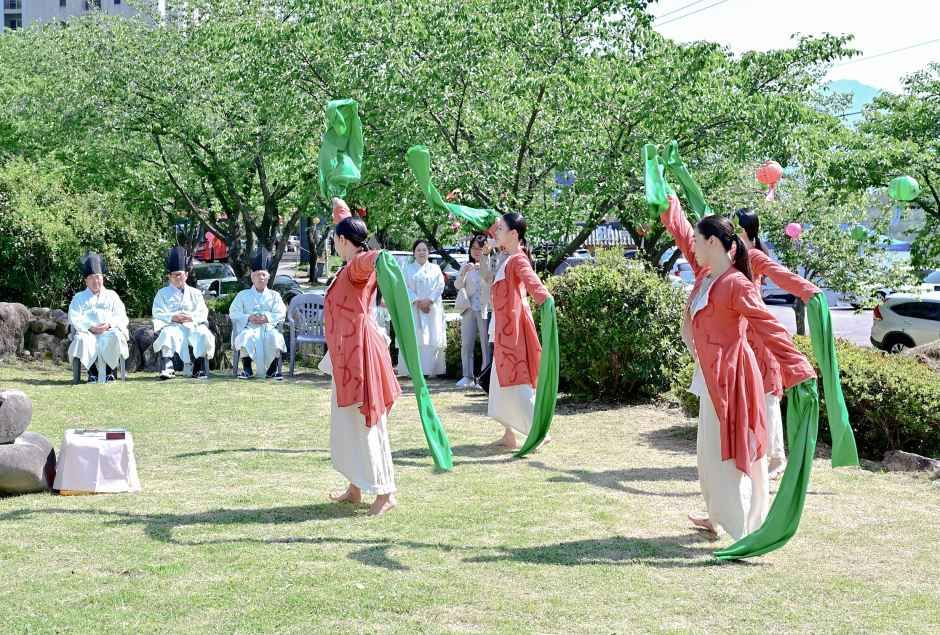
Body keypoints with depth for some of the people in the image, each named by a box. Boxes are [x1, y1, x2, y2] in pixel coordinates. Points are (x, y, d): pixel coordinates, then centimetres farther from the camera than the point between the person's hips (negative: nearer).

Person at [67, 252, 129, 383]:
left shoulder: (111, 296, 23)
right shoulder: (79, 298, 22)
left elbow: (121, 317, 10)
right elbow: (74, 318, 4)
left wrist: (109, 324, -13)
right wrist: (90, 327, -14)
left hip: (108, 331, 0)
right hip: (88, 332, 0)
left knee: (115, 336, -36)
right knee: (81, 339, -37)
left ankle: (109, 371, -21)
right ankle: (92, 372, -24)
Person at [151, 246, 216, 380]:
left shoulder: (195, 293, 23)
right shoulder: (162, 293, 20)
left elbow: (203, 312, 9)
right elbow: (157, 313, 5)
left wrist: (191, 317, -13)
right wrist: (172, 317, -14)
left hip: (191, 325, 1)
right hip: (171, 326, -1)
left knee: (204, 334, -32)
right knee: (167, 334, -38)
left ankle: (199, 368, -26)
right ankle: (167, 367, -44)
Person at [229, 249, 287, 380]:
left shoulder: (274, 295, 20)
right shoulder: (243, 295, 19)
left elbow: (281, 314, 6)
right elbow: (233, 312, 7)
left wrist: (267, 317, -13)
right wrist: (249, 318, -11)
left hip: (268, 327, 0)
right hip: (250, 328, 0)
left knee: (275, 336, -36)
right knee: (246, 336, -37)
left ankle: (273, 369, -20)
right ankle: (246, 369, -22)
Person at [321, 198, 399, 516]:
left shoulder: (358, 265, -14)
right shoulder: (351, 266, 12)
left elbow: (370, 259, -42)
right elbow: (348, 227, 33)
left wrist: (381, 258, -65)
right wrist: (339, 207, 50)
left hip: (358, 352, -10)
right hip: (346, 355, 10)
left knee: (365, 423, -7)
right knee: (346, 423, 16)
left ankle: (385, 492, -3)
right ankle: (355, 488, 25)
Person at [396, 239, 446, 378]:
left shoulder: (435, 268, 14)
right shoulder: (408, 269, 11)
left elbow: (440, 286, 3)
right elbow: (405, 287, 0)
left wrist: (428, 300, -12)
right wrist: (417, 301, -14)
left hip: (432, 308, 1)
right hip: (413, 309, -1)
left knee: (433, 338, -5)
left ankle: (432, 369, -5)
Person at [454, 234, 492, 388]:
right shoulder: (467, 266, 11)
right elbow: (458, 286, 4)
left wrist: (482, 270, -26)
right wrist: (463, 274, -15)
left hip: (485, 309, -4)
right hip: (468, 309, 4)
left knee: (486, 344, -4)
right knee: (466, 344, 1)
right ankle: (468, 377, 5)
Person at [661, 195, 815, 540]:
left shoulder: (737, 284, -16)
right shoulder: (705, 275, 8)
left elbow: (769, 328, -19)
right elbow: (683, 234, 23)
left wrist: (799, 370, -24)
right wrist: (668, 203, 33)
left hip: (730, 377, -9)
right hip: (711, 378, 9)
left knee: (730, 453, -6)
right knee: (712, 452, 17)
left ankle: (746, 532, -2)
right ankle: (719, 518, 30)